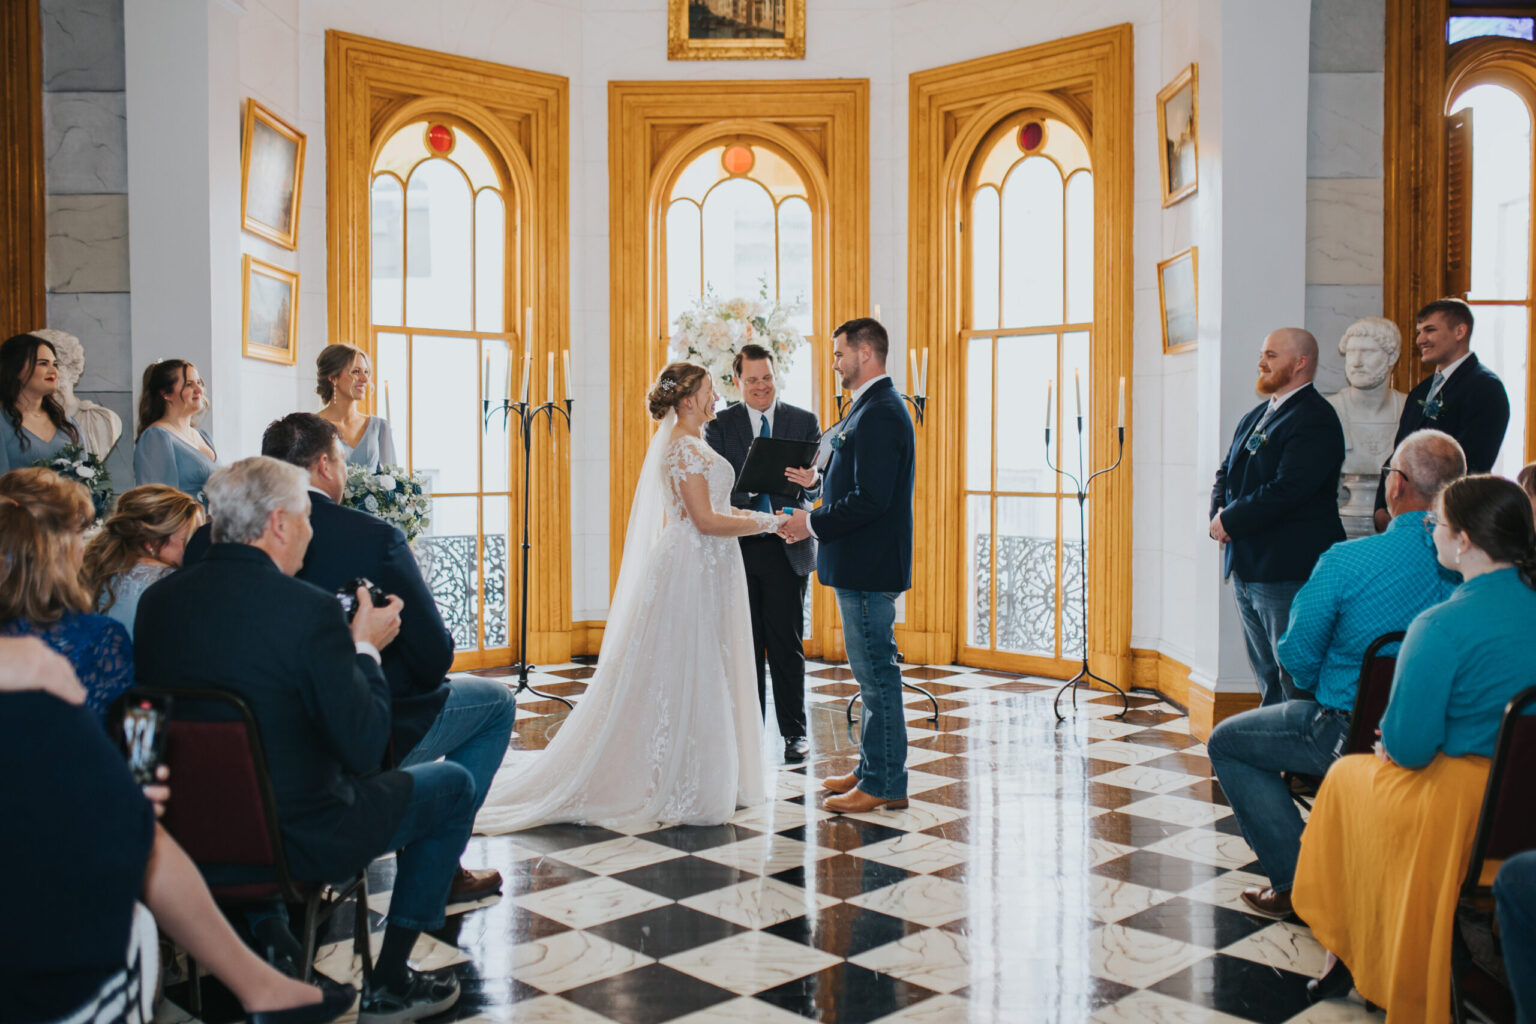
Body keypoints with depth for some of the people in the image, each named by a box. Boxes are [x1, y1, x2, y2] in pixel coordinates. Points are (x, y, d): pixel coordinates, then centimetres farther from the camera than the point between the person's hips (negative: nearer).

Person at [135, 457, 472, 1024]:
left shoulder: (156, 600, -4)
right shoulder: (308, 608, -24)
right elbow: (364, 747, -20)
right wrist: (365, 647, -6)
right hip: (298, 838, -7)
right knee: (452, 784, 14)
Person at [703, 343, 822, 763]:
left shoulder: (805, 421, 7)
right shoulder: (720, 425, 5)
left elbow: (822, 480, 2)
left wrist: (811, 481, -22)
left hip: (787, 547, 0)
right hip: (737, 546, 1)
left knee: (787, 643, 3)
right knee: (745, 644, 8)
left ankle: (794, 731, 13)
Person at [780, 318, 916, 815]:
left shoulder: (879, 414, -18)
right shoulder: (873, 407, 16)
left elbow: (871, 499, -24)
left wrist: (814, 523, -16)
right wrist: (823, 476, 11)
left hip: (869, 568, -11)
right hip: (861, 566, 11)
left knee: (877, 673, -2)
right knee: (874, 674, 17)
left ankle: (885, 785, 6)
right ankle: (872, 770, 27)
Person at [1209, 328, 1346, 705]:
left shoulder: (1315, 419, -13)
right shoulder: (1254, 418, 16)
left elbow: (1286, 490, -22)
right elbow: (1226, 473, 18)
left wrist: (1230, 522, -14)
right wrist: (1219, 514, -2)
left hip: (1289, 572, -9)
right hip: (1245, 568, 9)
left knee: (1296, 680, -4)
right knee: (1266, 676, 17)